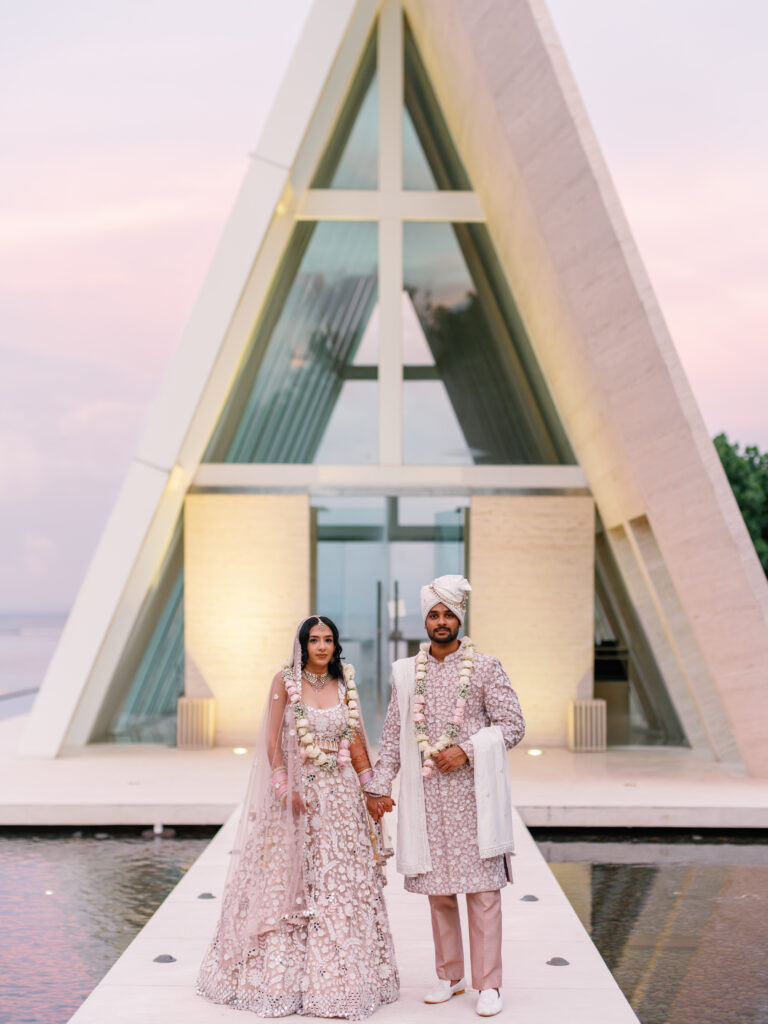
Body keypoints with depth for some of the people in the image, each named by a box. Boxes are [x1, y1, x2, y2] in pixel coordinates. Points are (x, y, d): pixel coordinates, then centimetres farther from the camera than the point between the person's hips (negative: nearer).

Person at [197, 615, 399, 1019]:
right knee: (290, 884, 1)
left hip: (341, 793, 3)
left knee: (344, 883, 4)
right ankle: (287, 977, 12)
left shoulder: (344, 684, 8)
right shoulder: (285, 681, -3)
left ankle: (341, 975, 14)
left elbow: (356, 741, 12)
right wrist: (285, 789, -15)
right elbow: (272, 742, -6)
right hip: (298, 792, -3)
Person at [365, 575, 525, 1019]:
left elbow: (513, 725, -2)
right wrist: (380, 786, 9)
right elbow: (393, 734, 14)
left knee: (482, 889, -3)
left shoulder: (485, 668, 0)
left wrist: (466, 750, -13)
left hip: (472, 791, -3)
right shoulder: (406, 672, 10)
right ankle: (450, 976, 21)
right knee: (437, 888, 9)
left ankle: (489, 984, 4)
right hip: (426, 796, 3)